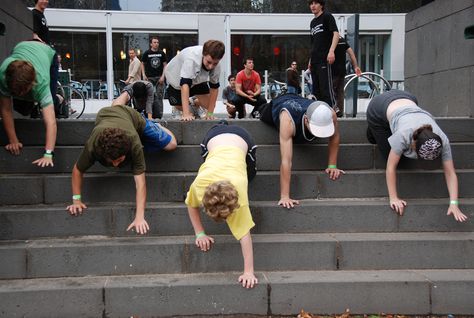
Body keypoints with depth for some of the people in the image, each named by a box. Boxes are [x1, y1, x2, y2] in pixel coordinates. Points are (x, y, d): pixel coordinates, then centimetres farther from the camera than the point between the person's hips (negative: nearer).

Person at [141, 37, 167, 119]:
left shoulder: (162, 53, 5)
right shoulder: (147, 53, 3)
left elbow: (165, 65, 7)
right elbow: (143, 64, 11)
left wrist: (163, 76, -4)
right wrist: (143, 75, -1)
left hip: (159, 77, 0)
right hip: (149, 78, 0)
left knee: (159, 96, -3)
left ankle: (159, 114, 0)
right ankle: (150, 114, 8)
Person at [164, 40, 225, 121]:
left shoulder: (216, 65, -28)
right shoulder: (192, 59, -45)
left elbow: (214, 87, -16)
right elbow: (185, 85, -51)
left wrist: (210, 113, -18)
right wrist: (186, 114, -57)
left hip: (198, 79, 3)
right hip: (176, 79, -3)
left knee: (207, 104, -8)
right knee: (180, 107, 1)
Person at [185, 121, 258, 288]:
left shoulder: (238, 189, -44)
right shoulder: (199, 184, -39)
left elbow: (245, 233, -40)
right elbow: (191, 204, -14)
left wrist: (249, 272, -41)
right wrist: (200, 233, -21)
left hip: (241, 139, -1)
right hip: (215, 137, 1)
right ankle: (222, 125, 48)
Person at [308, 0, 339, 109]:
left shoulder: (327, 17, 0)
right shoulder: (312, 22, 21)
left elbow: (336, 34, -13)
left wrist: (331, 51, -26)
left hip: (324, 60, -8)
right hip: (314, 61, 8)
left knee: (326, 88, -13)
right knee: (316, 90, 9)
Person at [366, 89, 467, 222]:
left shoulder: (442, 140, -31)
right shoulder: (403, 136, -43)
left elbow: (450, 173, -26)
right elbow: (391, 167, -34)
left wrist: (454, 204, -34)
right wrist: (393, 199, -33)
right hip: (380, 108, -4)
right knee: (389, 155, 2)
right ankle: (373, 129, 24)